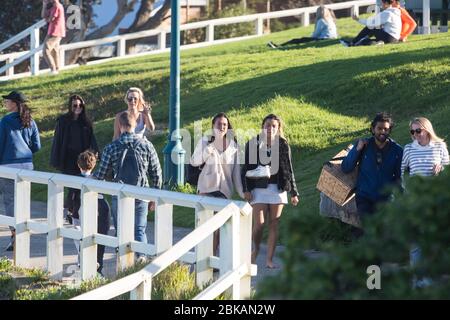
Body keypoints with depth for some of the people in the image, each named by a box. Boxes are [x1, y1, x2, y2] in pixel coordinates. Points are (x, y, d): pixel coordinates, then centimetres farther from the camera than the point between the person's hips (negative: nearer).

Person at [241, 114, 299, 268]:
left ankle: (269, 259, 6)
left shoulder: (283, 145, 5)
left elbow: (289, 170, 9)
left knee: (274, 225, 1)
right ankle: (255, 250, 17)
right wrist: (246, 189, -5)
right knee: (258, 224, -9)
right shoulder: (253, 144, 2)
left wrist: (294, 193, 8)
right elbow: (245, 168, 4)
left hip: (277, 188, 1)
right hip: (259, 188, -1)